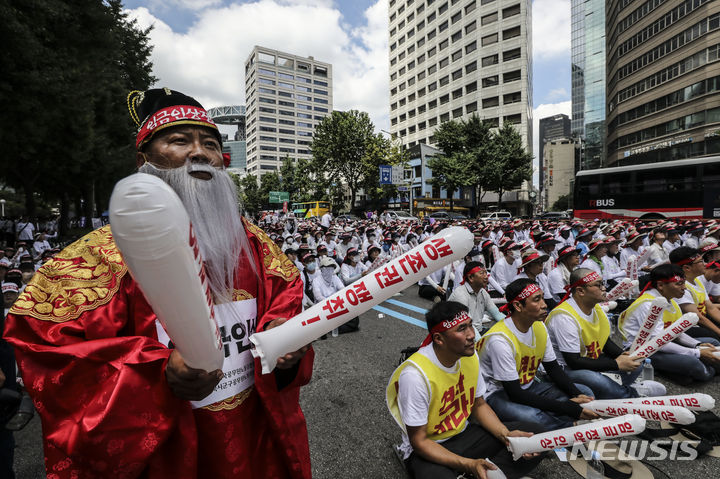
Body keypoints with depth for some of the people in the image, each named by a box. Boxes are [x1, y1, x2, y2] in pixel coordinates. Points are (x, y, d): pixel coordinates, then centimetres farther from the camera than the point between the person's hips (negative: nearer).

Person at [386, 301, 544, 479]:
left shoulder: (470, 355, -8)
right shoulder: (415, 374, -29)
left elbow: (478, 404, 7)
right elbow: (419, 441, -21)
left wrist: (506, 434, -9)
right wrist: (469, 464, -29)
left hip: (464, 434, 7)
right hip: (428, 448, -6)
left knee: (533, 433, -4)